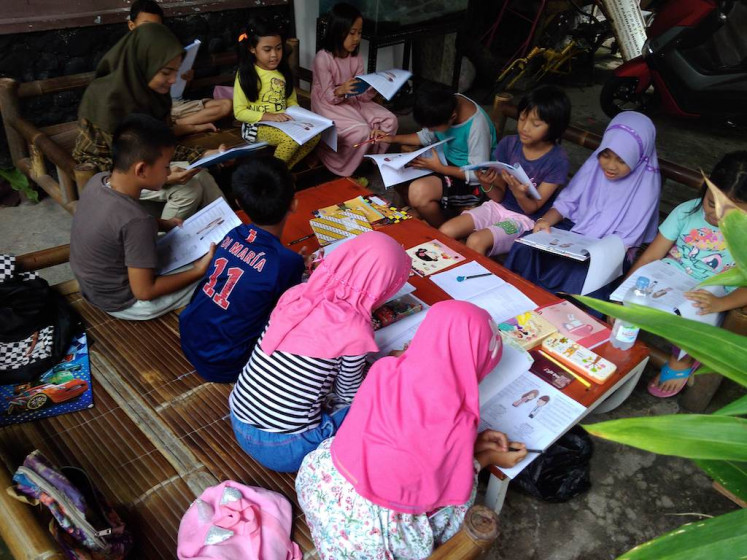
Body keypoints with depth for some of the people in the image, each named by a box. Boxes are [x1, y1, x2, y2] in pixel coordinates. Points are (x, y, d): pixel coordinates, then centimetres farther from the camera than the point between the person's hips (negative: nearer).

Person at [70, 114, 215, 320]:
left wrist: (164, 224, 1)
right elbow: (144, 291, -27)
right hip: (121, 302, -8)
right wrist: (198, 272, -20)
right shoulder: (136, 222, -35)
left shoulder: (97, 181, -12)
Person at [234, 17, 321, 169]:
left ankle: (285, 168, -7)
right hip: (257, 125, -6)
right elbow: (239, 112, -10)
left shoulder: (283, 72, 9)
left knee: (315, 134, -17)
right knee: (292, 139, -31)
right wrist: (269, 116, -22)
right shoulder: (245, 75, -9)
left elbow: (291, 102, 16)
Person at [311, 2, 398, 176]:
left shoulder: (356, 58, 1)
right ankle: (342, 170, -6)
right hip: (328, 105, -7)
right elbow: (329, 96, -20)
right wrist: (340, 91, -41)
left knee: (389, 120, -9)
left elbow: (361, 94, -2)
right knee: (362, 131, -28)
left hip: (352, 101, 7)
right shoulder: (323, 58, -19)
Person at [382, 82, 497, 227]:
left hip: (469, 181, -8)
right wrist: (393, 138, -5)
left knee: (418, 192, -28)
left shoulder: (476, 126, -31)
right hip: (448, 162, 8)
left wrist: (439, 168, -24)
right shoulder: (446, 105, -11)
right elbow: (426, 136, 8)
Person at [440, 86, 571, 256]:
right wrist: (487, 185, -23)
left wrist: (518, 192, -34)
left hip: (526, 218, -5)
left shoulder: (557, 160, -14)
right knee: (445, 231, -16)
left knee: (476, 241, -30)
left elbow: (532, 208, -12)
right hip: (498, 206, 5)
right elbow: (499, 197, 1)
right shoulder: (508, 144, -3)